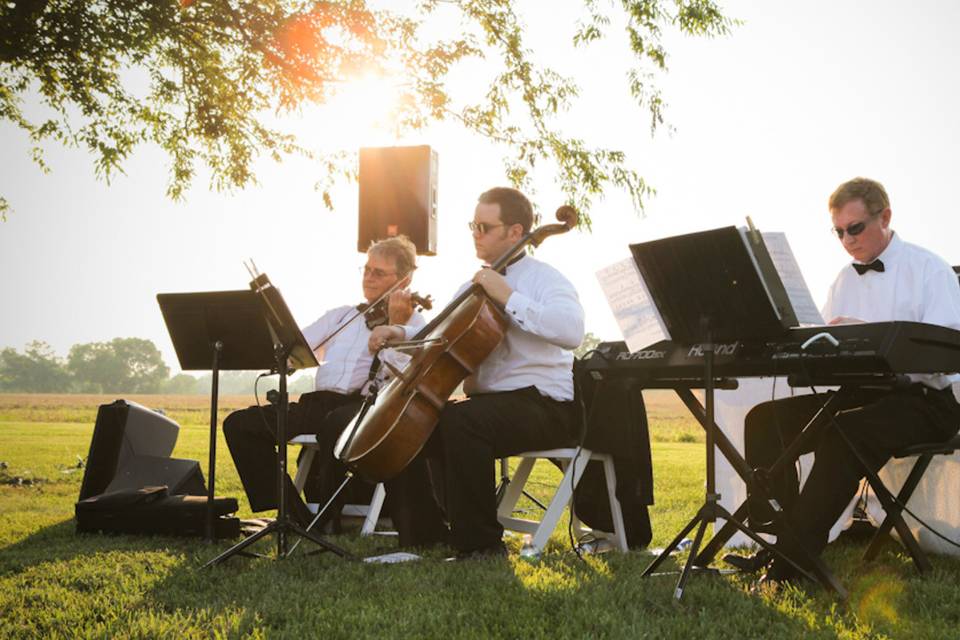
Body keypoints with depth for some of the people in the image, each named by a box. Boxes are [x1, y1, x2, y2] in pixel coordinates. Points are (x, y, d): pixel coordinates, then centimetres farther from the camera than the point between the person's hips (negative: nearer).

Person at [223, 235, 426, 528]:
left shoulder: (413, 323, 11)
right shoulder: (340, 315, 27)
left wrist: (397, 326, -15)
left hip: (364, 406, -6)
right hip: (319, 403, 6)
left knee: (336, 422, -41)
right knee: (239, 424, -10)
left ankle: (327, 519, -19)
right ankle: (295, 514, -9)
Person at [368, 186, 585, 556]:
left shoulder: (543, 279, -7)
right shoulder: (475, 286, 18)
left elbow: (571, 331, -27)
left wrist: (508, 298, -26)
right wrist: (401, 334, 6)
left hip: (542, 405, -8)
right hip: (487, 400, 9)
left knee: (460, 420, -35)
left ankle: (481, 544, -24)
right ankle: (423, 532, 11)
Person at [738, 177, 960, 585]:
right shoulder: (843, 281, 18)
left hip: (921, 399, -7)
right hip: (856, 393, 7)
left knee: (842, 433, -36)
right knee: (765, 420, -14)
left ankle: (791, 563, -31)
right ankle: (773, 541, -17)